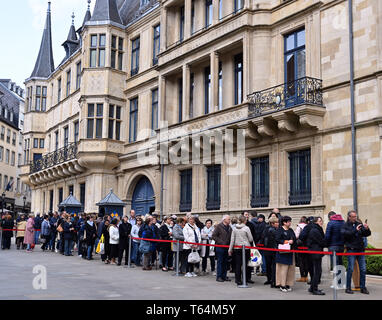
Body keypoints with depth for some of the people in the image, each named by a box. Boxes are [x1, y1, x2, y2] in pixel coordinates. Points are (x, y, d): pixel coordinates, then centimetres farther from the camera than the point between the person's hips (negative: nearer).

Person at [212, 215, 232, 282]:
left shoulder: (229, 228, 13)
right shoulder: (219, 226, -5)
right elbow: (214, 236, -9)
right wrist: (221, 242, -15)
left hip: (227, 247, 6)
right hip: (220, 247, -6)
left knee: (225, 262, 9)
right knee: (220, 262, -3)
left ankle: (224, 276, 17)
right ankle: (219, 276, 2)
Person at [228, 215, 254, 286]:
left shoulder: (235, 229, 4)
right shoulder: (246, 228, -8)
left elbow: (232, 240, 5)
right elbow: (251, 239, -4)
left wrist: (230, 249, 10)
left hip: (237, 248, 3)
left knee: (238, 264, 5)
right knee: (245, 264, 5)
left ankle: (238, 280, 5)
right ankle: (247, 278, 12)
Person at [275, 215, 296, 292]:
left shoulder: (291, 230, 17)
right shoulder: (279, 230, -4)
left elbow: (295, 239, 15)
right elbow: (277, 239, -12)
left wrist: (292, 241, -6)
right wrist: (286, 242, -15)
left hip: (290, 252, 7)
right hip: (282, 252, -6)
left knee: (290, 268, 4)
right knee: (283, 268, -6)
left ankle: (288, 284, 12)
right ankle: (282, 285, 0)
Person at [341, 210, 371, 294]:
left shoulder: (359, 224, 10)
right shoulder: (345, 225, -1)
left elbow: (367, 234, 8)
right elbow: (345, 233, -19)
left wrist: (367, 229, -13)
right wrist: (355, 230, -25)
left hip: (360, 249, 4)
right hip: (351, 250, -4)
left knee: (363, 269, 5)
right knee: (350, 269, -3)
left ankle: (363, 287, 16)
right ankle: (348, 288, 6)